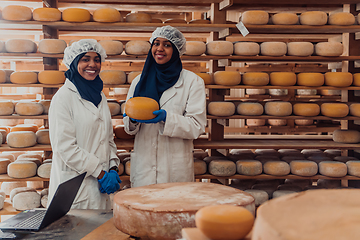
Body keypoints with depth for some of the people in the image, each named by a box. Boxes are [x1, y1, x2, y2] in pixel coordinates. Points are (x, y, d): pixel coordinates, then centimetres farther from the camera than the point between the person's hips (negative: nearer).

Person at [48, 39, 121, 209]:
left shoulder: (100, 96, 13)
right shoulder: (64, 97, -10)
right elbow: (64, 147, -16)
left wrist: (113, 169, 1)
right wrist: (101, 173, -15)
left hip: (100, 184, 7)